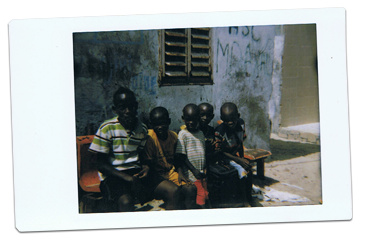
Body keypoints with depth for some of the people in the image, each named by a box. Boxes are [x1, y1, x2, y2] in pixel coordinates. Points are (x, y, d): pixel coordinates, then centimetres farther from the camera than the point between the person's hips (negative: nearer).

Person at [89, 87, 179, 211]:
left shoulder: (142, 129, 8)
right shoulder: (107, 129, -8)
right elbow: (101, 165, -8)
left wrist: (146, 167, -5)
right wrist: (127, 178, -20)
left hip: (137, 172, 5)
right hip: (113, 175, -5)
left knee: (172, 192, -14)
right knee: (126, 201, -38)